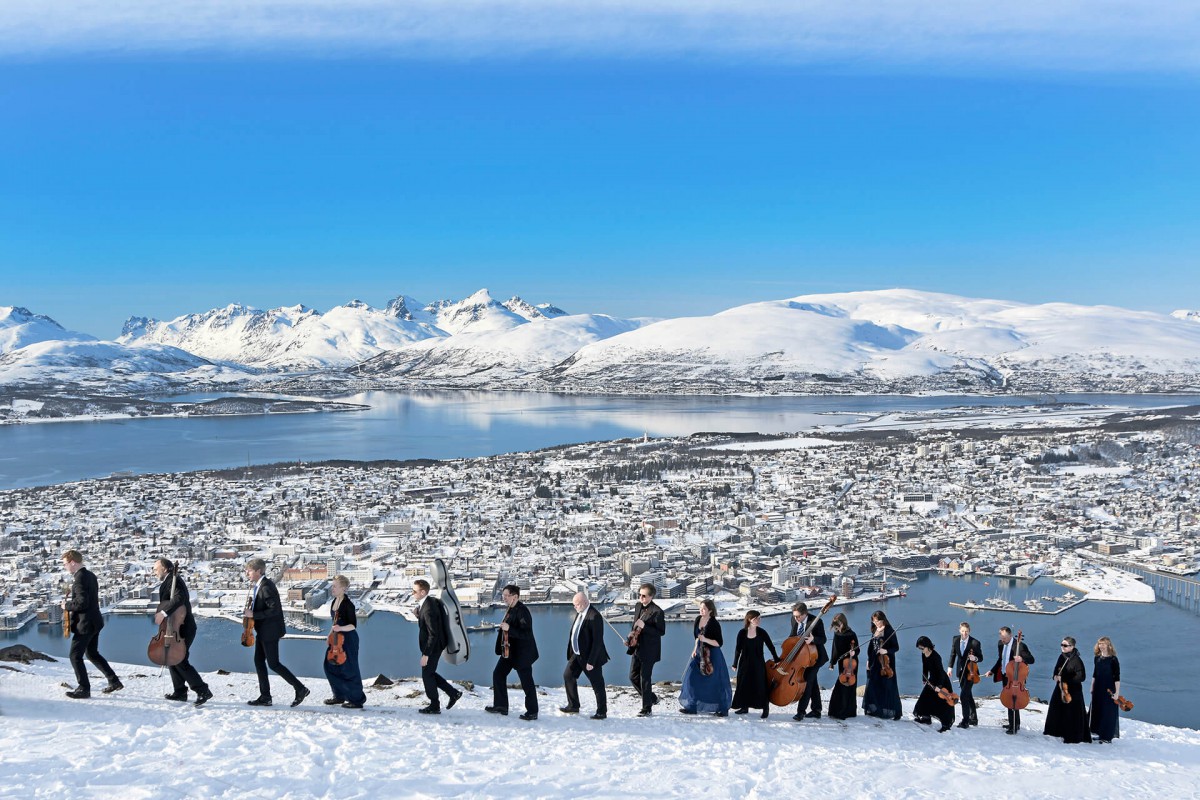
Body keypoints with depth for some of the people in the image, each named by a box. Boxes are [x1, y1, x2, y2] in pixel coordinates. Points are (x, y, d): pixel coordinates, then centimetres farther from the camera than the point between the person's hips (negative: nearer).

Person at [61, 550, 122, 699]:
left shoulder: (79, 578, -20)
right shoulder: (90, 575, 11)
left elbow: (82, 602, -25)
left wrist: (67, 606, -10)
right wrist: (71, 603, 12)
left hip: (85, 624, -10)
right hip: (95, 621, 10)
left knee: (75, 656, 0)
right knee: (92, 654, 20)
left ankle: (84, 689, 3)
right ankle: (114, 681, 21)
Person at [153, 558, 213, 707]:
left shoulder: (173, 581, -15)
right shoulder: (170, 582, 17)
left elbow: (179, 598, -33)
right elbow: (173, 601, 14)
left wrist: (163, 612, -41)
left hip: (183, 629, -10)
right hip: (177, 628, 10)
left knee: (180, 661, -10)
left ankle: (203, 691, -10)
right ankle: (180, 692, 23)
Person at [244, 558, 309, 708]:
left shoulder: (266, 587, -21)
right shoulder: (258, 585, 10)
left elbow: (275, 610, -26)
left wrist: (254, 615, -23)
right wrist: (250, 612, 7)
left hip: (270, 631, -10)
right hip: (262, 631, 10)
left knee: (273, 664, -5)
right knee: (259, 661, 12)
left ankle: (300, 689, 3)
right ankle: (265, 697, 18)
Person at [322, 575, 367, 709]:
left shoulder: (348, 604, -18)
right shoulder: (334, 602, 6)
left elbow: (353, 625, -18)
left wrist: (340, 628, -33)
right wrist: (332, 631, 18)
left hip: (348, 639, -8)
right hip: (336, 639, 8)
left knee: (348, 669, -2)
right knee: (330, 666, 12)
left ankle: (357, 699, 10)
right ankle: (339, 696, 27)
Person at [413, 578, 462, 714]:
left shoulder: (429, 609, -27)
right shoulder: (429, 601, 4)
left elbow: (433, 634, -27)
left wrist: (426, 654, -25)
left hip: (433, 646, -10)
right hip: (432, 645, 10)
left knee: (427, 675, 3)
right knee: (429, 673, 18)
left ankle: (434, 706, 17)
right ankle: (453, 693, 23)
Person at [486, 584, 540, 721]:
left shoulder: (522, 611, -21)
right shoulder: (511, 610, 9)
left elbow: (526, 633, -27)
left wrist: (509, 628, -32)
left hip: (522, 653, -10)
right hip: (509, 651, 10)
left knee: (527, 682, -1)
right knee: (498, 674, 13)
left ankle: (532, 712, 9)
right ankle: (500, 706, 25)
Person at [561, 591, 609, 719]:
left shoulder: (594, 617, -24)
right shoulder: (579, 613, 5)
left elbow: (597, 641, -24)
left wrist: (591, 661, -22)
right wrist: (571, 652, 11)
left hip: (590, 656, -9)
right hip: (577, 654, 9)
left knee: (597, 684, 3)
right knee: (568, 675, 13)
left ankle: (602, 712, 16)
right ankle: (573, 706, 26)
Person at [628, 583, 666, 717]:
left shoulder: (657, 611, -14)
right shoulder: (640, 608, 10)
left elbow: (661, 631, -16)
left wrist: (644, 626, -24)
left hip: (649, 651, -8)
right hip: (637, 649, 8)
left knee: (645, 678, -2)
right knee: (633, 676, 11)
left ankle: (647, 709, 11)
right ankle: (651, 698, 29)